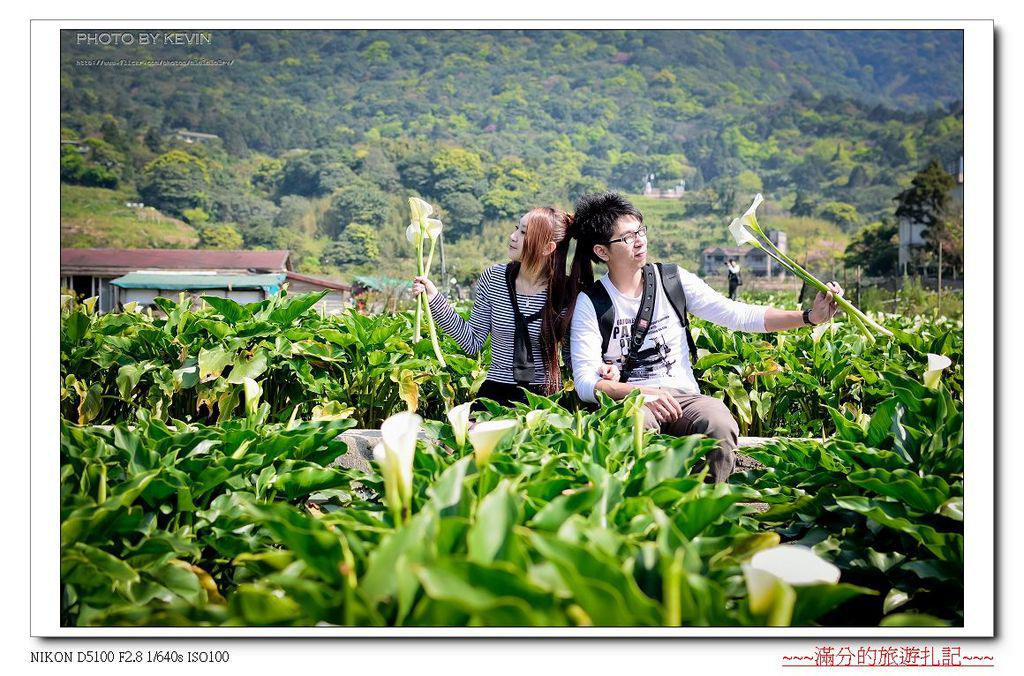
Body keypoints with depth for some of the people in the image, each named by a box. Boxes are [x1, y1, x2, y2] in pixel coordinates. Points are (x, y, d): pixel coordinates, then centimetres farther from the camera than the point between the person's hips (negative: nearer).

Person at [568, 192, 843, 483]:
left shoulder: (673, 279, 7)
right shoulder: (591, 303, -1)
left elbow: (739, 315, 5)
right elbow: (585, 382, -9)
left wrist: (809, 316, -6)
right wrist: (644, 393, -25)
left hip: (683, 397, 3)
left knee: (720, 424, -31)